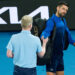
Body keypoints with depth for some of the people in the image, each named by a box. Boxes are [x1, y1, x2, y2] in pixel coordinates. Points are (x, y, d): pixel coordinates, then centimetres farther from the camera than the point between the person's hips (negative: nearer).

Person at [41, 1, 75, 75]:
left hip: (60, 54, 8)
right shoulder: (51, 21, -15)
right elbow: (46, 31, -32)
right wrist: (43, 37, -52)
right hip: (52, 54, -8)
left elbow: (67, 34, 21)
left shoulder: (63, 21, 10)